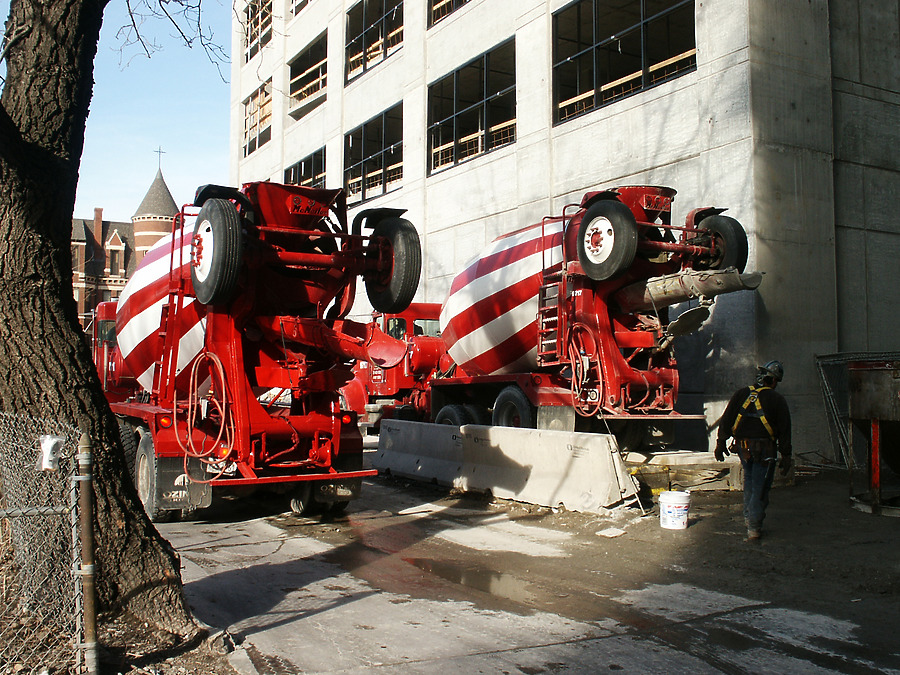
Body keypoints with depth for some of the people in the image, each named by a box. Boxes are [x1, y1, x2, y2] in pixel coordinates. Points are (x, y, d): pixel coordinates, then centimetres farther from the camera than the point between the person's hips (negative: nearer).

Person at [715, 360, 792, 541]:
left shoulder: (742, 393, 5)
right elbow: (784, 431, -1)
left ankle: (749, 516, 25)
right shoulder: (778, 400, -2)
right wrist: (786, 456, 3)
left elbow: (726, 419, 4)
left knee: (749, 479, 23)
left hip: (742, 447, 4)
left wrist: (721, 442, 8)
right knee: (760, 487, 2)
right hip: (764, 449, -3)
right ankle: (753, 528, 2)